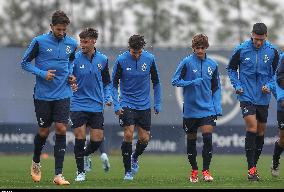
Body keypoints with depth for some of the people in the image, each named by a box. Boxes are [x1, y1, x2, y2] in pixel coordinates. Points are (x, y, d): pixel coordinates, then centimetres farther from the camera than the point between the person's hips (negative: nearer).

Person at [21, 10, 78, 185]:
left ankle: (58, 175, -8)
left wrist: (71, 75, 5)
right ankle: (36, 163, 36)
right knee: (44, 131, 7)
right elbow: (25, 63, -1)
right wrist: (42, 74, -15)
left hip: (63, 95, 2)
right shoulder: (40, 42, -9)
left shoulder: (71, 43, 3)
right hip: (43, 95, -2)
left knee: (62, 129, -9)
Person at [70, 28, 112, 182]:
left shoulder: (102, 59, 4)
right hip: (78, 105, -3)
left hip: (96, 106, 3)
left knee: (97, 140, -1)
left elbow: (106, 82, 15)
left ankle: (84, 155, 32)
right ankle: (80, 171, 8)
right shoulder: (75, 59, -6)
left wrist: (107, 98, 2)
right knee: (80, 138, -7)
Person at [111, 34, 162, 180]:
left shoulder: (150, 59, -5)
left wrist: (157, 103, 6)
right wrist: (116, 106, -13)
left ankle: (135, 158, 35)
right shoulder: (121, 60, -11)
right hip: (127, 104, -2)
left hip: (144, 105, 2)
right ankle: (128, 171, -3)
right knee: (128, 134, -16)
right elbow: (114, 84, -4)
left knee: (144, 138, 2)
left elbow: (156, 82, 7)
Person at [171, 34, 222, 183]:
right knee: (191, 140, 8)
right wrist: (192, 83, -19)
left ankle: (206, 170, -4)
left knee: (208, 137, -12)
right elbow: (175, 81, -6)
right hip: (190, 109, -1)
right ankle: (194, 170, 23)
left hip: (207, 109, 1)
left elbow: (216, 88, 13)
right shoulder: (187, 62, -5)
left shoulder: (212, 65, 5)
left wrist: (217, 106, 5)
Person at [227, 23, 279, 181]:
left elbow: (276, 72, 10)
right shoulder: (241, 50, -7)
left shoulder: (272, 51, -3)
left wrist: (269, 85, -6)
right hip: (247, 96, -3)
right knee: (252, 128, -15)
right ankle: (251, 169, -14)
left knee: (261, 132, 9)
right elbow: (231, 68, 7)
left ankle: (254, 165, 23)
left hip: (263, 98, 3)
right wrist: (237, 85, -4)